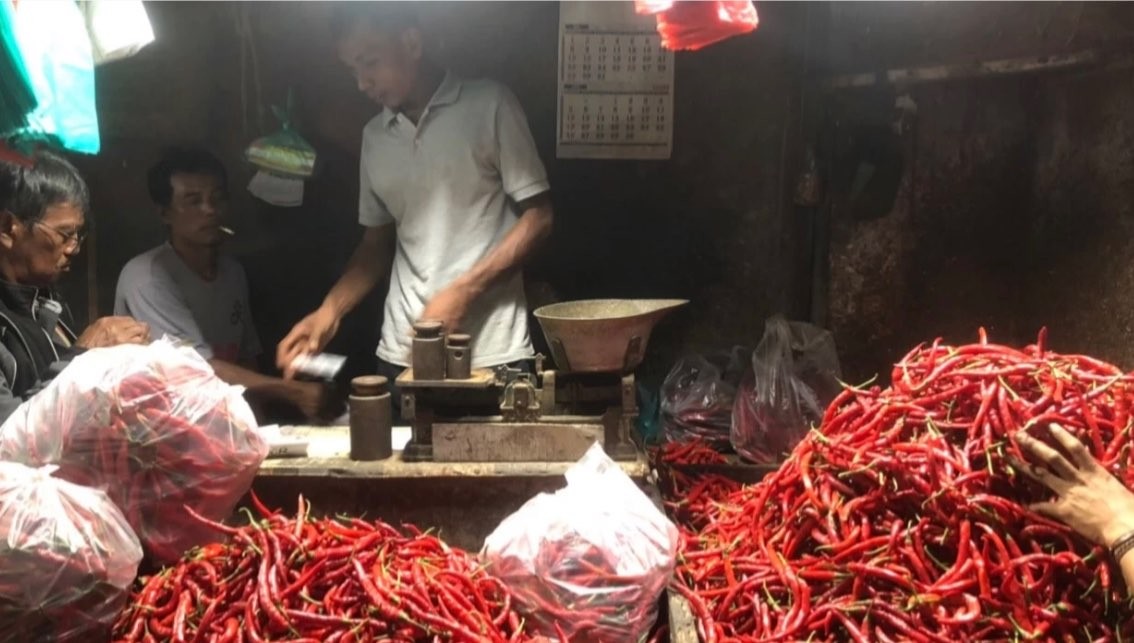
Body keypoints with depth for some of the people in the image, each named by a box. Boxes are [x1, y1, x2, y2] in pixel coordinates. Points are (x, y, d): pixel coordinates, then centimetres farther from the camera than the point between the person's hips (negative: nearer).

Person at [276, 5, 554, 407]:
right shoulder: (374, 137, 13)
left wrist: (462, 292, -14)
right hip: (402, 355, 4)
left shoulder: (489, 105, -3)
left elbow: (537, 217, -5)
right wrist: (329, 311, 4)